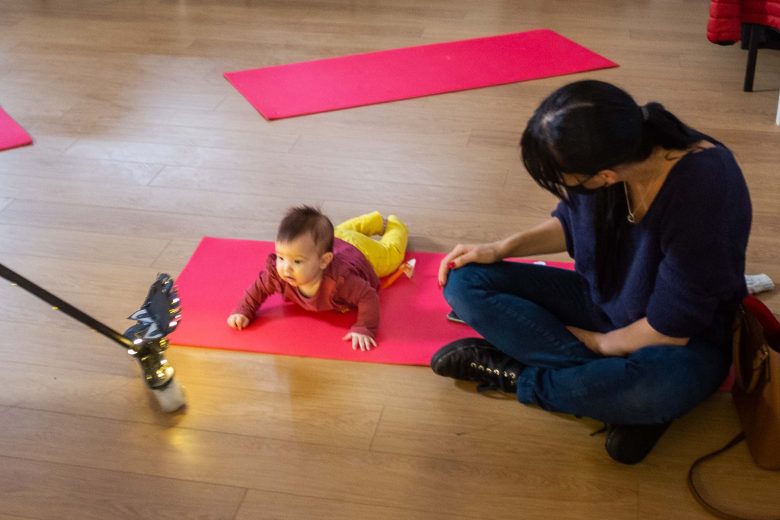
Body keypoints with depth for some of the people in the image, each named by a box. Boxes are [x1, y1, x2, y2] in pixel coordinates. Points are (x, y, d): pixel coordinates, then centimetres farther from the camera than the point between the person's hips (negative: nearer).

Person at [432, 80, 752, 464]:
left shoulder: (706, 192, -33)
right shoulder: (601, 150, -17)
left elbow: (671, 329, -24)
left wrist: (597, 342, -9)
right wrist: (501, 249, -5)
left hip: (680, 341, -6)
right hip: (601, 302, 6)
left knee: (663, 384, -42)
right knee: (465, 282, -10)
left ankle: (512, 374, -15)